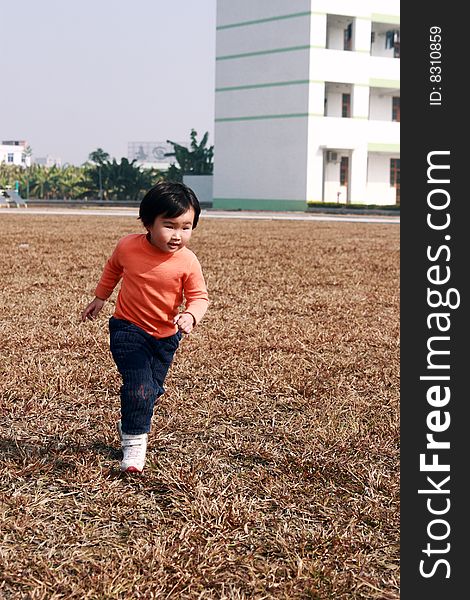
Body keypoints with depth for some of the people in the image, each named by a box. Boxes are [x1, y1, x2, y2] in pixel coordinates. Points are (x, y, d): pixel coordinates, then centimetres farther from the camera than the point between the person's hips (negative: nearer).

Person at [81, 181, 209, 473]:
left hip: (166, 336, 2)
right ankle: (134, 441, -3)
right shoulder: (128, 246, -14)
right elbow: (113, 268, 8)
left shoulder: (188, 262, -17)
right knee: (139, 386, -17)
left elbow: (199, 296, -11)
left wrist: (191, 315, -32)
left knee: (152, 388, 16)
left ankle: (130, 424, 43)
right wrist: (100, 298, 15)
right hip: (128, 328, -2)